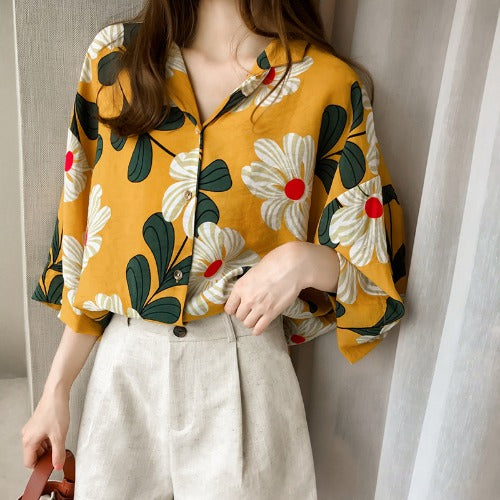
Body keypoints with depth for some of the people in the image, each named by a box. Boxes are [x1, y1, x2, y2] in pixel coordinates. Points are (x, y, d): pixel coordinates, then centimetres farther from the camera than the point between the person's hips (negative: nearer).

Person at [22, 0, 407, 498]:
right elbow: (85, 230, 3)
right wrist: (56, 390, 6)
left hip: (244, 368, -2)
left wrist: (303, 261, -23)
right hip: (125, 362, 3)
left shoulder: (331, 86, -7)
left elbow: (374, 270, 0)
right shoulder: (116, 56, 1)